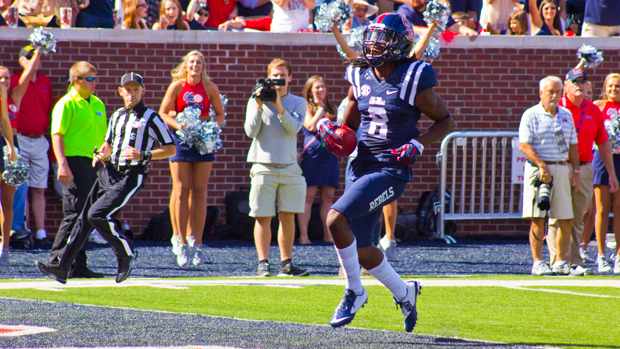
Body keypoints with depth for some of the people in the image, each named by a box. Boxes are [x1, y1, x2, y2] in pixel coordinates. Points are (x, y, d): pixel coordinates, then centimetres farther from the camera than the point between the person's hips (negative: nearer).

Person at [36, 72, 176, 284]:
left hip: (131, 177, -7)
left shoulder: (151, 118, -3)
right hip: (109, 173, 7)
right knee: (84, 219, 2)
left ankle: (126, 253, 0)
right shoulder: (117, 116, 18)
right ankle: (62, 269, 3)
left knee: (96, 215, -19)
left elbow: (170, 148, -4)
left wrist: (144, 156, -17)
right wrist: (100, 155, 8)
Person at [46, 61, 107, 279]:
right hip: (75, 163, -8)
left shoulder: (97, 104, 17)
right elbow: (57, 134, -12)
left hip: (93, 163, 8)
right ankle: (57, 261, -6)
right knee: (75, 214, -11)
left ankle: (78, 266, 12)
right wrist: (62, 165, -22)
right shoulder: (67, 104, -7)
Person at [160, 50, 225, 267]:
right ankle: (181, 240, -2)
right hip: (180, 140, -1)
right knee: (181, 192, -5)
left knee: (199, 192, 1)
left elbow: (220, 114, 11)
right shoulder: (177, 86, -2)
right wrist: (178, 125, -16)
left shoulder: (210, 88, 1)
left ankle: (196, 243, 5)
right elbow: (163, 113, 1)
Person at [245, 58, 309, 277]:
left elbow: (294, 128, -9)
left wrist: (279, 107, -21)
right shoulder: (256, 99, 6)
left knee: (288, 217, 2)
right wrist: (259, 107, -15)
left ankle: (286, 263, 8)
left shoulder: (298, 103, 9)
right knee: (263, 217, -4)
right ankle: (263, 263, -3)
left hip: (289, 167, 2)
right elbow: (251, 131, -4)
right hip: (264, 166, -2)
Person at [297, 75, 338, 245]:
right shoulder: (307, 108, 1)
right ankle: (303, 235, -8)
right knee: (308, 196, -7)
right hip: (312, 156, -5)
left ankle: (328, 234, 8)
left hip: (329, 156, 5)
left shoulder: (331, 109, 17)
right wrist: (320, 107, -6)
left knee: (328, 197, 5)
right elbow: (311, 126, -15)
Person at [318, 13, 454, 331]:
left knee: (336, 219, -23)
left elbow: (445, 120, 1)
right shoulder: (360, 78, 8)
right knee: (361, 251, 10)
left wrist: (418, 144, -13)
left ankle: (354, 292, -5)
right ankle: (404, 293, 35)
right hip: (362, 167, 7)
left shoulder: (413, 82, -9)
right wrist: (330, 128, -1)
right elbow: (349, 124, 21)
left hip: (390, 170, -7)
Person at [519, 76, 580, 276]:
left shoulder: (566, 116, 15)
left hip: (562, 169, 5)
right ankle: (537, 263, -2)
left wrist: (576, 171, 11)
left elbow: (572, 145, 20)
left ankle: (560, 261, 12)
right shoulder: (531, 116, -2)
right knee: (538, 219, -6)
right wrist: (542, 165, -20)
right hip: (538, 168, -5)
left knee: (566, 220, 2)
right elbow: (524, 145, -11)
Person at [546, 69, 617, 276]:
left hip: (585, 169, 4)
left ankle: (574, 263, 11)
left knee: (577, 219, 7)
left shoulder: (594, 111, 11)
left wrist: (611, 173, 15)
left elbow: (603, 143, 16)